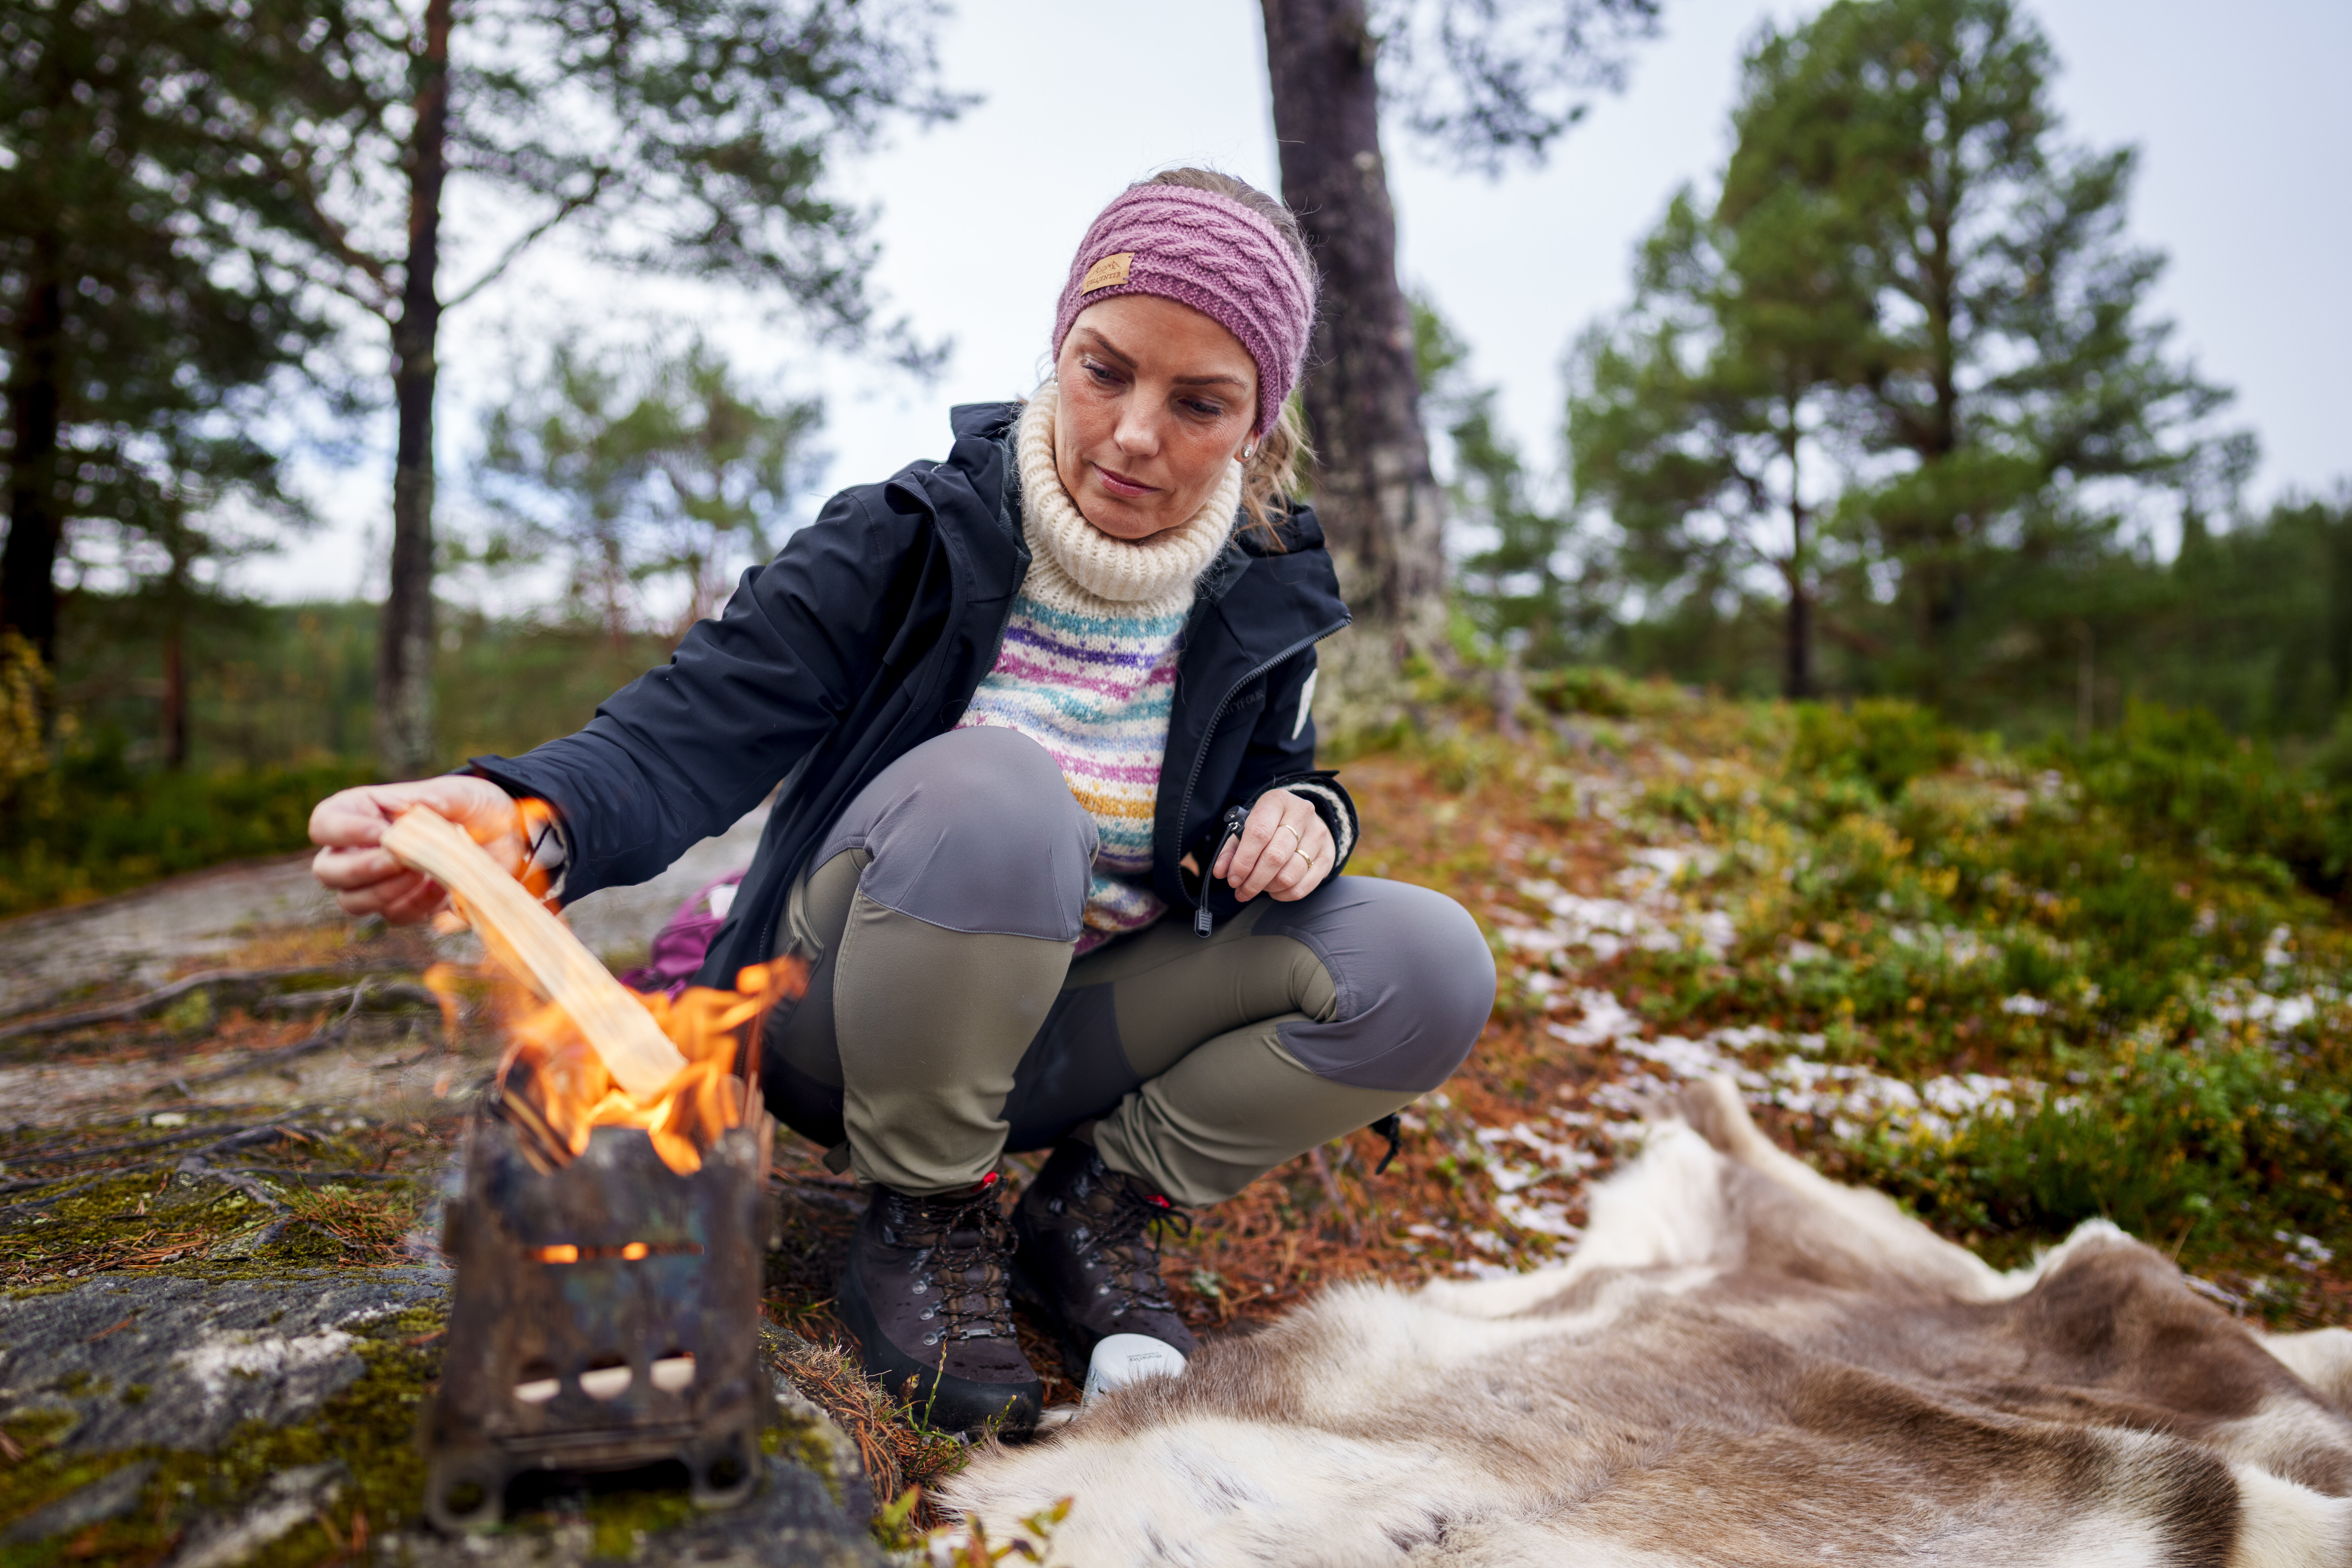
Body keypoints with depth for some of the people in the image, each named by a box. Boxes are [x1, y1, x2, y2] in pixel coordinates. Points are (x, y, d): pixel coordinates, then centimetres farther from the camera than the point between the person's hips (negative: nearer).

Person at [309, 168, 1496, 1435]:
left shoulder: (1259, 601, -1)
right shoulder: (908, 542, -14)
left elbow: (1272, 776, 12)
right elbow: (686, 738, -21)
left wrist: (1302, 815, -14)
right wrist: (527, 817, -44)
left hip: (1074, 1035, 4)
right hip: (848, 1027, -3)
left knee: (1430, 964, -16)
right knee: (995, 790, -37)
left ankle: (1099, 1200, 1)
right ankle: (923, 1223, -14)